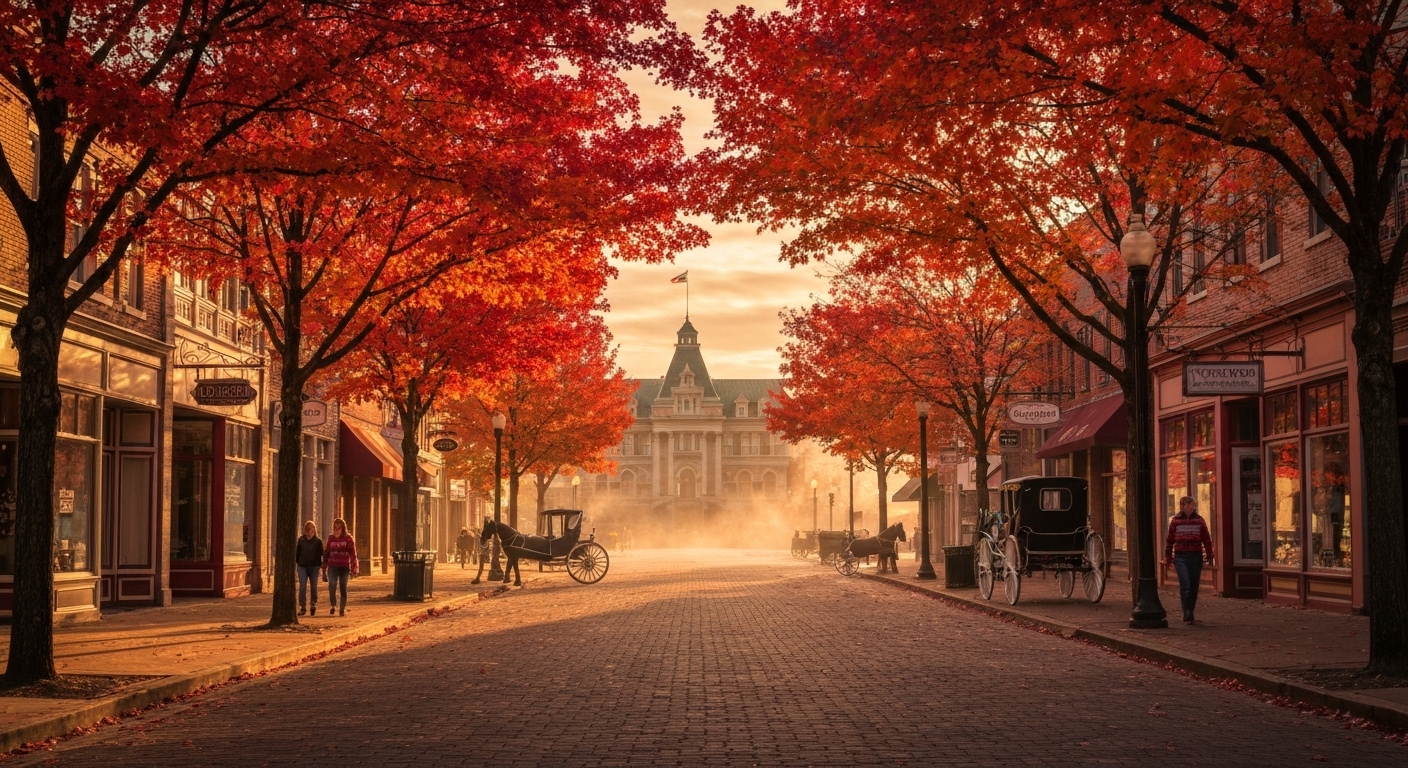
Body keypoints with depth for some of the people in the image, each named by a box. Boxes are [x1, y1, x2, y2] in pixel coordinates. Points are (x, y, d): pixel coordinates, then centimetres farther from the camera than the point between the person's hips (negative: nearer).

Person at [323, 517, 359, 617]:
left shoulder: (348, 539, 1)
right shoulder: (331, 538, 8)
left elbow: (353, 554, 0)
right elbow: (326, 553, 12)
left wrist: (353, 569, -6)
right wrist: (324, 568, 10)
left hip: (344, 567, -1)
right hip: (332, 566, 1)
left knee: (343, 588, 3)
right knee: (332, 585, -17)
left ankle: (342, 609, 15)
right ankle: (333, 604, 2)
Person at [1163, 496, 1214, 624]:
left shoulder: (1199, 520, 4)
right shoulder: (1175, 521, 2)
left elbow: (1206, 540, 6)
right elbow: (1169, 540, 8)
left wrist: (1209, 557, 5)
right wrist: (1168, 557, 9)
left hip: (1196, 557, 2)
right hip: (1180, 557, -2)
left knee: (1194, 587, 7)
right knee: (1185, 585, -11)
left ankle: (1190, 613, 21)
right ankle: (1187, 615, -7)